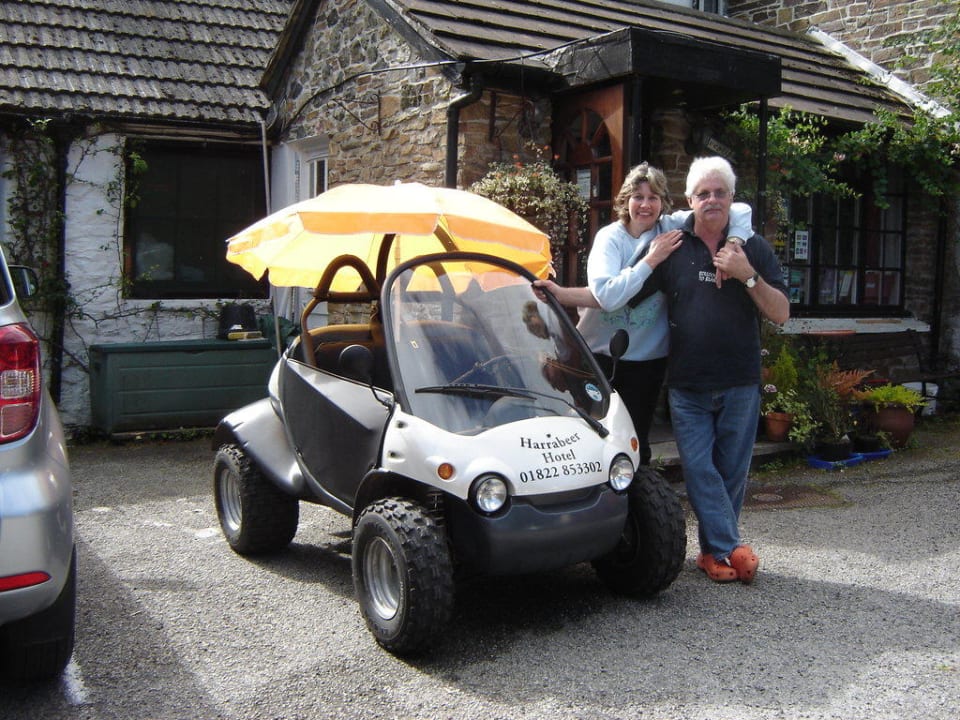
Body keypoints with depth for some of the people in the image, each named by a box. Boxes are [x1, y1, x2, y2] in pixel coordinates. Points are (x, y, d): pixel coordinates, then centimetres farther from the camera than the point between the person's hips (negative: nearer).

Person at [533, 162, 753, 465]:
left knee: (636, 443, 9)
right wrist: (652, 259, -21)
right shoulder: (610, 237, -7)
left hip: (647, 359, 1)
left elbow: (740, 211, -5)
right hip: (599, 354, -1)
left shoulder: (675, 227, -4)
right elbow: (607, 295, -22)